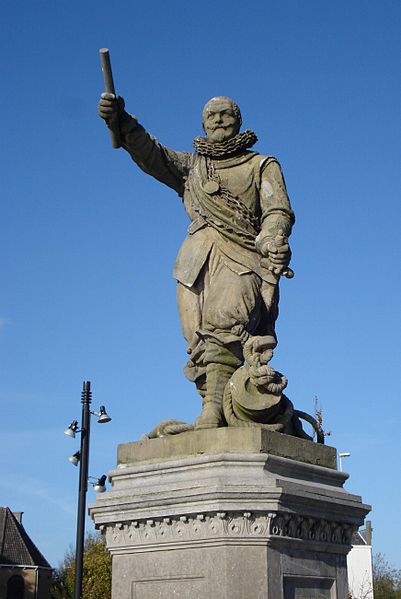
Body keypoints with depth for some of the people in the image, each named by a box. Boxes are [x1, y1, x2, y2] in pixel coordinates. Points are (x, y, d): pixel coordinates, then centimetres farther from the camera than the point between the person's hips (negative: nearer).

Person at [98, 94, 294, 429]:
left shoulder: (262, 166, 20)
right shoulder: (191, 166, 28)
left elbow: (278, 212, 5)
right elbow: (151, 155, 11)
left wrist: (273, 239, -19)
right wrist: (121, 122, -8)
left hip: (243, 261, -3)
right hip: (198, 263, 3)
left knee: (224, 325, -28)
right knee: (201, 345, -9)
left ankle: (214, 410, -40)